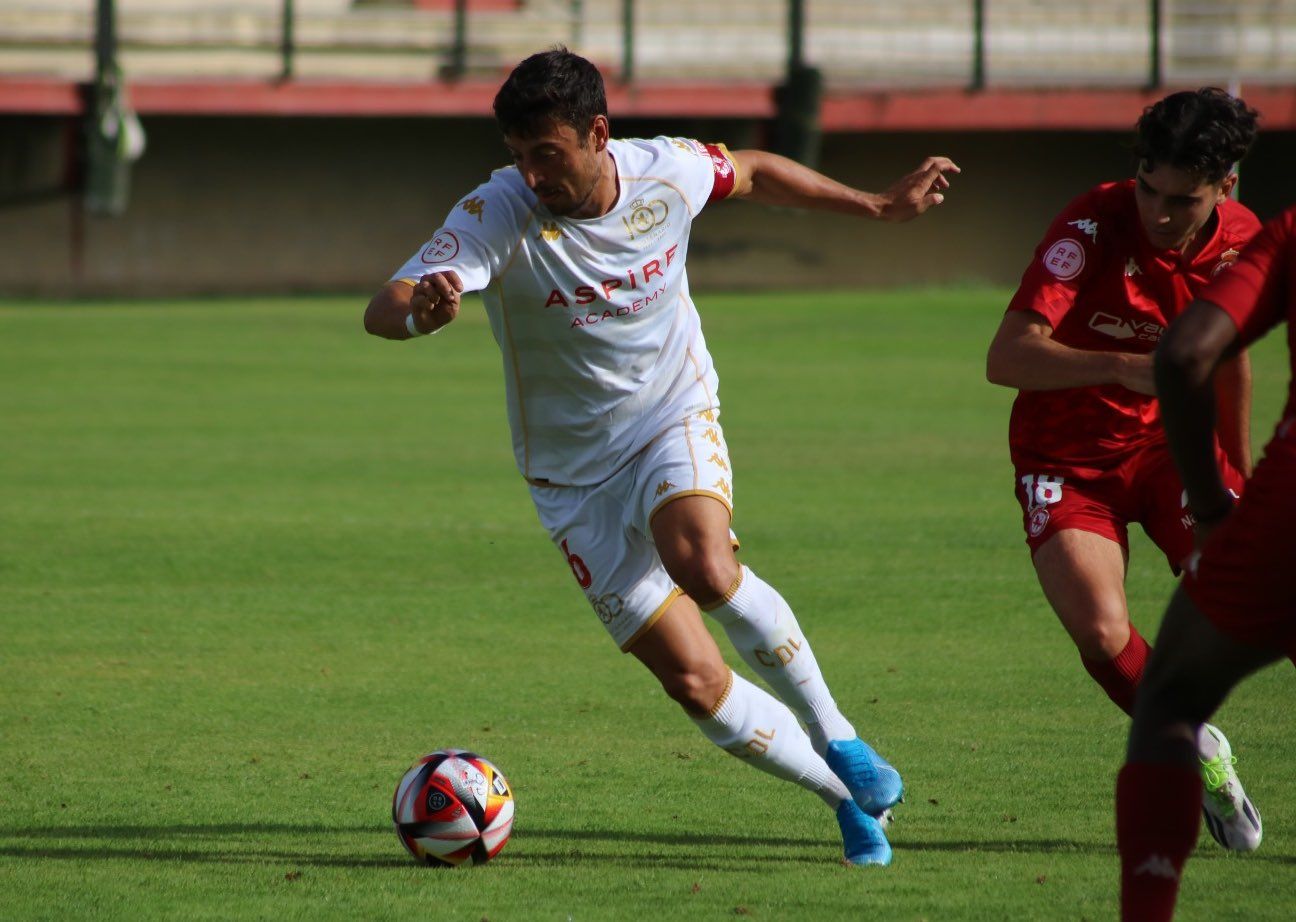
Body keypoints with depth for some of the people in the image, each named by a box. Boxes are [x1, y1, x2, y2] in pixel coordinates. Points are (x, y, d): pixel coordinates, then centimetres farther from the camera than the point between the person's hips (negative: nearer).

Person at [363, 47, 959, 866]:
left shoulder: (667, 172, -13)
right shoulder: (497, 216, -23)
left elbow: (752, 173, 11)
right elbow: (382, 311, -35)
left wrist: (878, 206, 15)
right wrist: (420, 311, -58)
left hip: (676, 422, 0)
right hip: (575, 473, 0)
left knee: (703, 564, -33)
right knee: (695, 682, -7)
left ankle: (837, 737, -13)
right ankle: (848, 797, 13)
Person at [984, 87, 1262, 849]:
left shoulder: (1242, 242, -8)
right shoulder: (1093, 229, -24)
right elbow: (1007, 358, -33)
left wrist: (1241, 474, 22)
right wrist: (1125, 367, -46)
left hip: (1171, 440, 3)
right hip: (1067, 456, -3)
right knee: (1102, 635, -20)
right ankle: (1198, 757, 6)